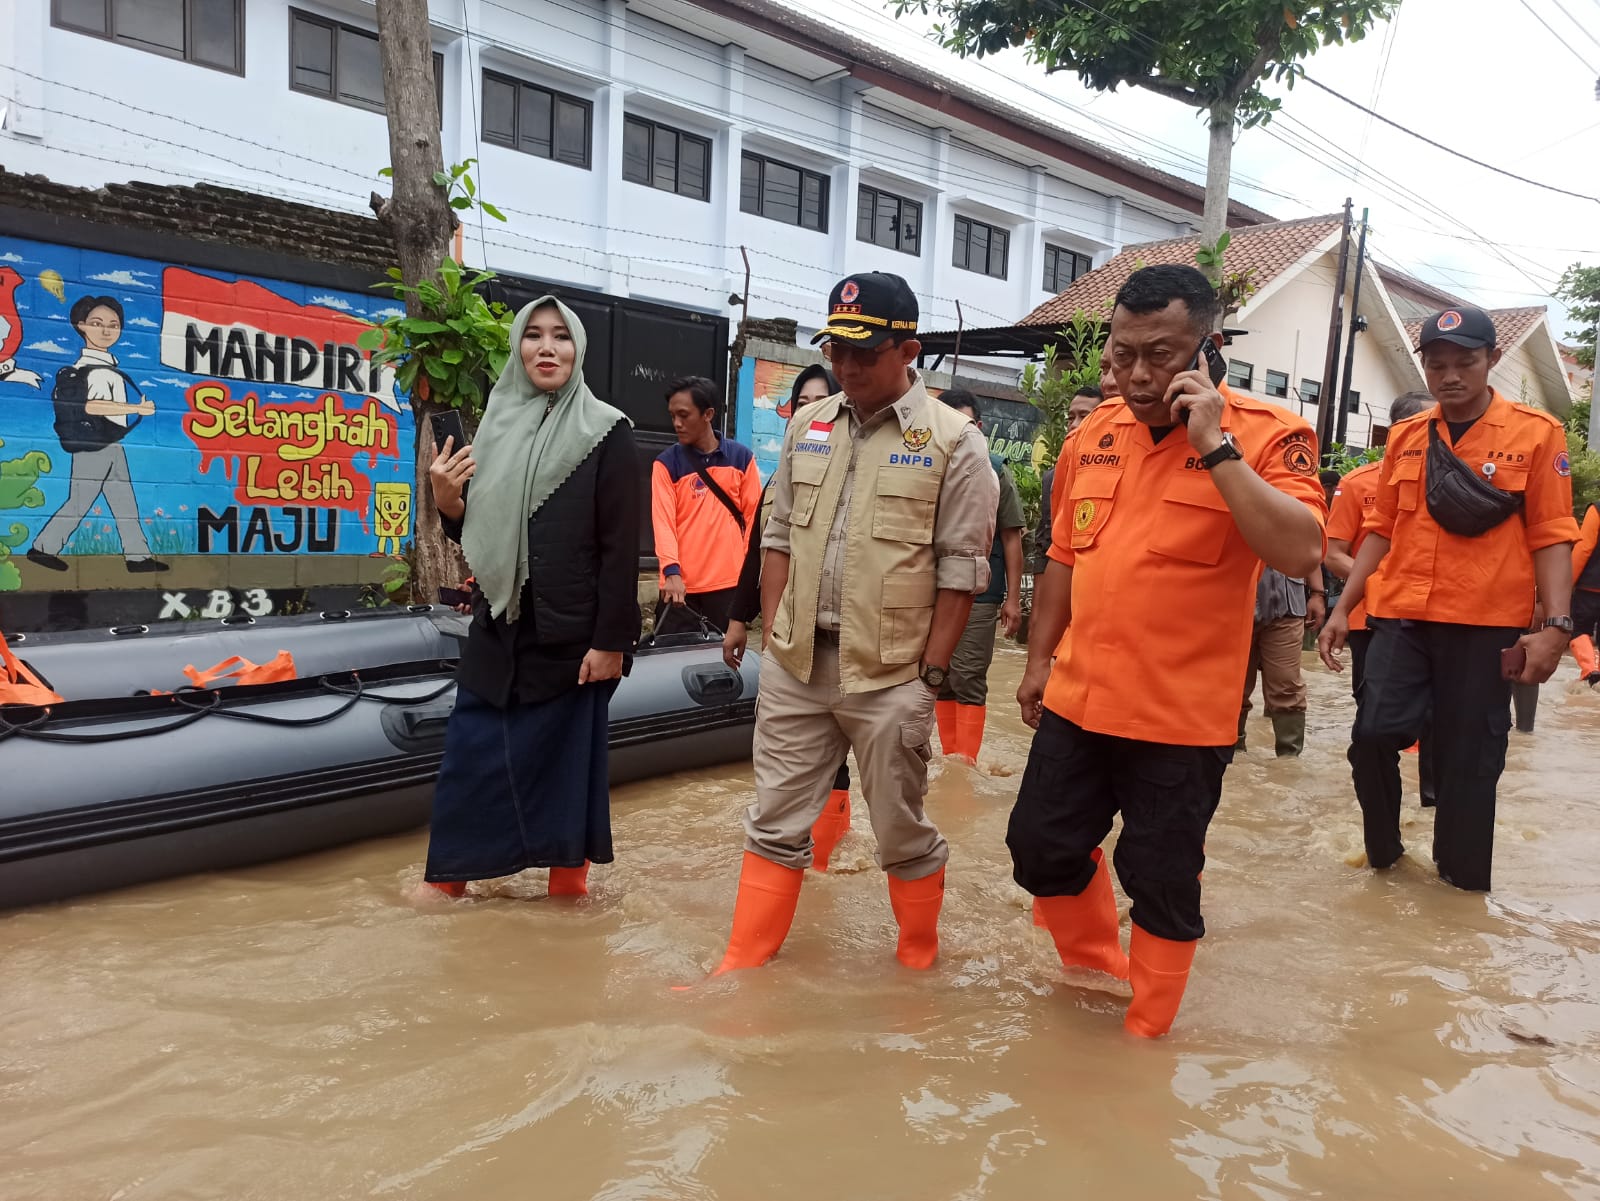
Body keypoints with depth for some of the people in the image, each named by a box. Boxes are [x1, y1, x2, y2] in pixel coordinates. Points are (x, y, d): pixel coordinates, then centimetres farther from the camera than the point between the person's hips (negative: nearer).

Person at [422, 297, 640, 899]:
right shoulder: (498, 425, 9)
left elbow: (621, 546, -10)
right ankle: (449, 876, 24)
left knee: (566, 760, 6)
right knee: (470, 756, 8)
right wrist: (446, 502, -6)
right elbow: (478, 533, 15)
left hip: (570, 635, -4)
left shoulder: (605, 431, -6)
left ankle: (568, 877, 22)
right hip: (496, 630, 5)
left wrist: (609, 640, -14)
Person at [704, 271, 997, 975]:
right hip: (795, 664, 5)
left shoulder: (953, 442, -6)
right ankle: (741, 969, 25)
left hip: (890, 674, -4)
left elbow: (960, 569, -7)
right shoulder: (808, 427, 9)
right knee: (775, 825, 13)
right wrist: (772, 638, 8)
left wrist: (930, 673, -10)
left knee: (902, 834, 10)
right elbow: (779, 537, 13)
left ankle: (919, 964, 31)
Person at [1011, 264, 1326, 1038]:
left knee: (1162, 883, 8)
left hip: (1182, 718, -5)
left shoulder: (1266, 435, -10)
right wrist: (1039, 661, 15)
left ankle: (1145, 1032, 31)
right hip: (1077, 702, 6)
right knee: (1040, 848, 15)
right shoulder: (1096, 433, 6)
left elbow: (1300, 553, -25)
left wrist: (1214, 445, -25)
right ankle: (1099, 965, 42)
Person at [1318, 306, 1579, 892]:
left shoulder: (1537, 433, 0)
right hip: (1402, 617, 3)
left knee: (1469, 756, 4)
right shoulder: (1405, 437, 10)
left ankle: (1462, 875, 21)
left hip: (1485, 626, -2)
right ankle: (1382, 847, 17)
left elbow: (1550, 536, -3)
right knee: (1373, 733, -7)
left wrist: (1556, 624, -13)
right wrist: (1342, 609, 8)